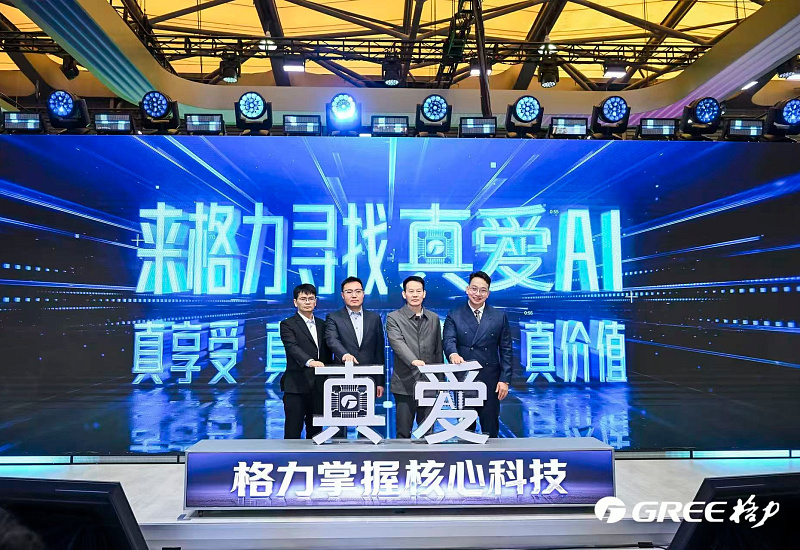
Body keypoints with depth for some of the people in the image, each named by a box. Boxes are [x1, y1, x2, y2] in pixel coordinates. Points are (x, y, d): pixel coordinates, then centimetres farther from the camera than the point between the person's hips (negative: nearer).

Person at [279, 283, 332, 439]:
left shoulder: (322, 325, 15)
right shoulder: (287, 325, -2)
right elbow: (293, 347, -20)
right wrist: (309, 361, -38)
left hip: (319, 386, 5)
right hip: (296, 386, -5)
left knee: (316, 431, 11)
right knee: (293, 432, 1)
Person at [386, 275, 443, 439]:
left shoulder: (434, 318, 11)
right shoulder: (393, 318, -2)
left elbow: (438, 350, 14)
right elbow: (398, 343, -18)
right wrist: (413, 361, -36)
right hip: (405, 384, -3)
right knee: (403, 432, 5)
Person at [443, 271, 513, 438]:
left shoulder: (499, 317, 6)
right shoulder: (454, 316, 3)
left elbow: (506, 350, 5)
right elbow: (449, 341, -10)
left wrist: (504, 380, -2)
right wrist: (453, 354, -33)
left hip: (490, 380, 1)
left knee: (490, 427, 7)